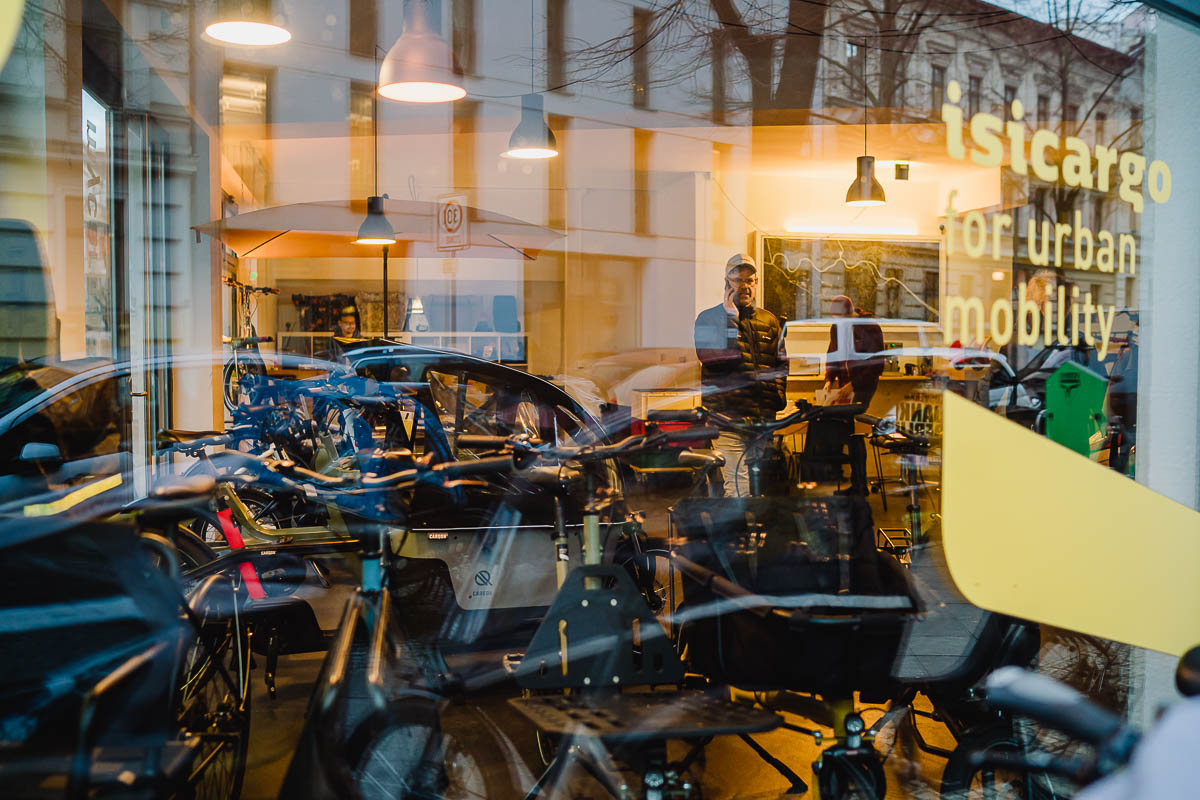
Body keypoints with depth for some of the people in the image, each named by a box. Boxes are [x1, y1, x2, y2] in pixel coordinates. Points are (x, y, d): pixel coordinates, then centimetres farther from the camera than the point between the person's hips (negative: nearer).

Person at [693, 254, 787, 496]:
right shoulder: (709, 318, 6)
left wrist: (777, 397, 6)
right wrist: (731, 319, -8)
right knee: (736, 484, -12)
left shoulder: (770, 321, 18)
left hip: (763, 415, 4)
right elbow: (712, 360, -10)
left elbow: (781, 364, 20)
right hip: (727, 414, -4)